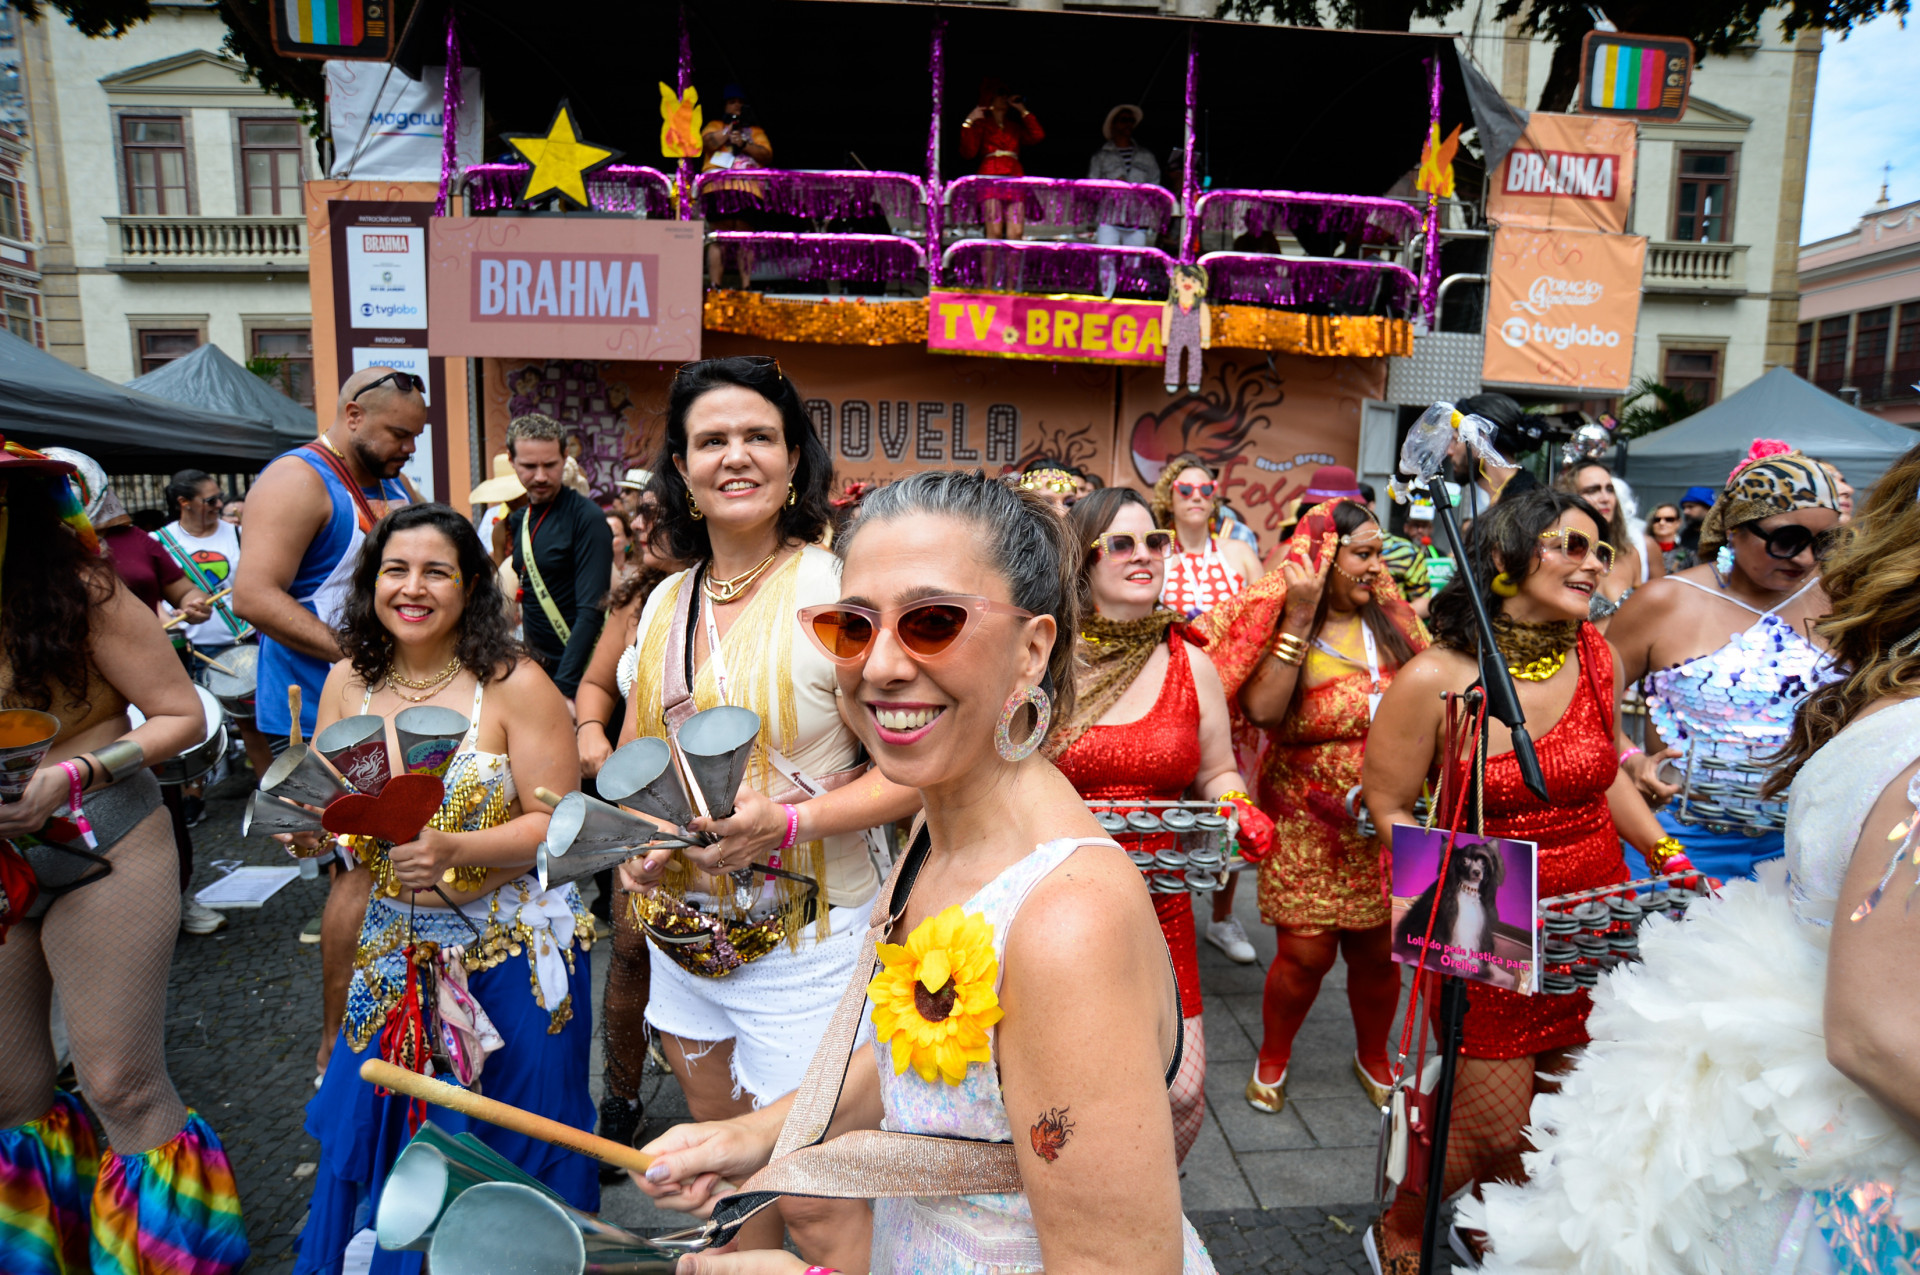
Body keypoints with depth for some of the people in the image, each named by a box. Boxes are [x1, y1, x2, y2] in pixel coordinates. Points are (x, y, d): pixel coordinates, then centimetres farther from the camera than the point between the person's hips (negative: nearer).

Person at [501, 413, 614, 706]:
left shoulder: (586, 517, -15)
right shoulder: (519, 519, 8)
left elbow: (590, 612, -20)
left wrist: (564, 688, -25)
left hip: (573, 671, -6)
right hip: (535, 666, 7)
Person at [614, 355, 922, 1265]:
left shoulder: (837, 592, -16)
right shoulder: (666, 601, 4)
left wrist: (787, 823, -27)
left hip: (805, 941, -6)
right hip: (682, 927, 6)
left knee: (813, 1201, 5)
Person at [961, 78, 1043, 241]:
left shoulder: (1015, 126, 27)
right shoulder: (981, 123, 16)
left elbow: (1038, 135, 10)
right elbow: (969, 152, 2)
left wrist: (1023, 111, 15)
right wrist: (968, 123, -5)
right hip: (990, 177, -4)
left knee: (1016, 232, -12)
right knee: (994, 231, -18)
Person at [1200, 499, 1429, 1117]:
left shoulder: (1391, 619, 3)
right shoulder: (1278, 619, -8)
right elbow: (1262, 709, -25)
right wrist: (1300, 618, -25)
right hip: (1307, 821, -3)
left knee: (1378, 950, 12)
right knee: (1305, 952, 0)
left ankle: (1373, 1056, 40)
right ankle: (1272, 1058, 28)